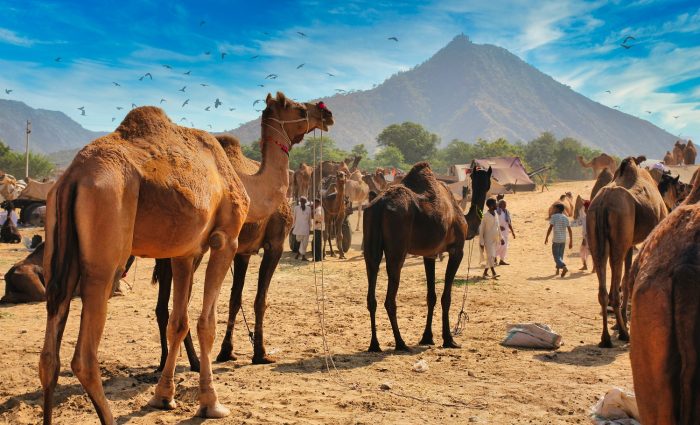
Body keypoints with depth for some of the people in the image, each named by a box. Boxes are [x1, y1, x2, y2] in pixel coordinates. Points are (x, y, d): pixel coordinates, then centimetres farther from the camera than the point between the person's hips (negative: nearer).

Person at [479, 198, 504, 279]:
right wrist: (481, 241, -12)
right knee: (490, 256, -12)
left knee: (492, 257, 10)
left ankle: (485, 272, 20)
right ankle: (494, 273, -16)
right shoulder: (485, 216, -12)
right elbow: (481, 229, -10)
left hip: (495, 239, 7)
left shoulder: (496, 214, 8)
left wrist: (501, 238, 17)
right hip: (488, 240, -7)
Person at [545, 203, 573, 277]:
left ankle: (564, 267, -26)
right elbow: (570, 230, 6)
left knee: (556, 256, -5)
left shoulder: (554, 216, -7)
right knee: (560, 255, 17)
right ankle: (558, 270, 23)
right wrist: (571, 241, 9)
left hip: (556, 239, -5)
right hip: (563, 240, 5)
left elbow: (550, 228, -12)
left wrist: (546, 238, -4)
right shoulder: (565, 218, 8)